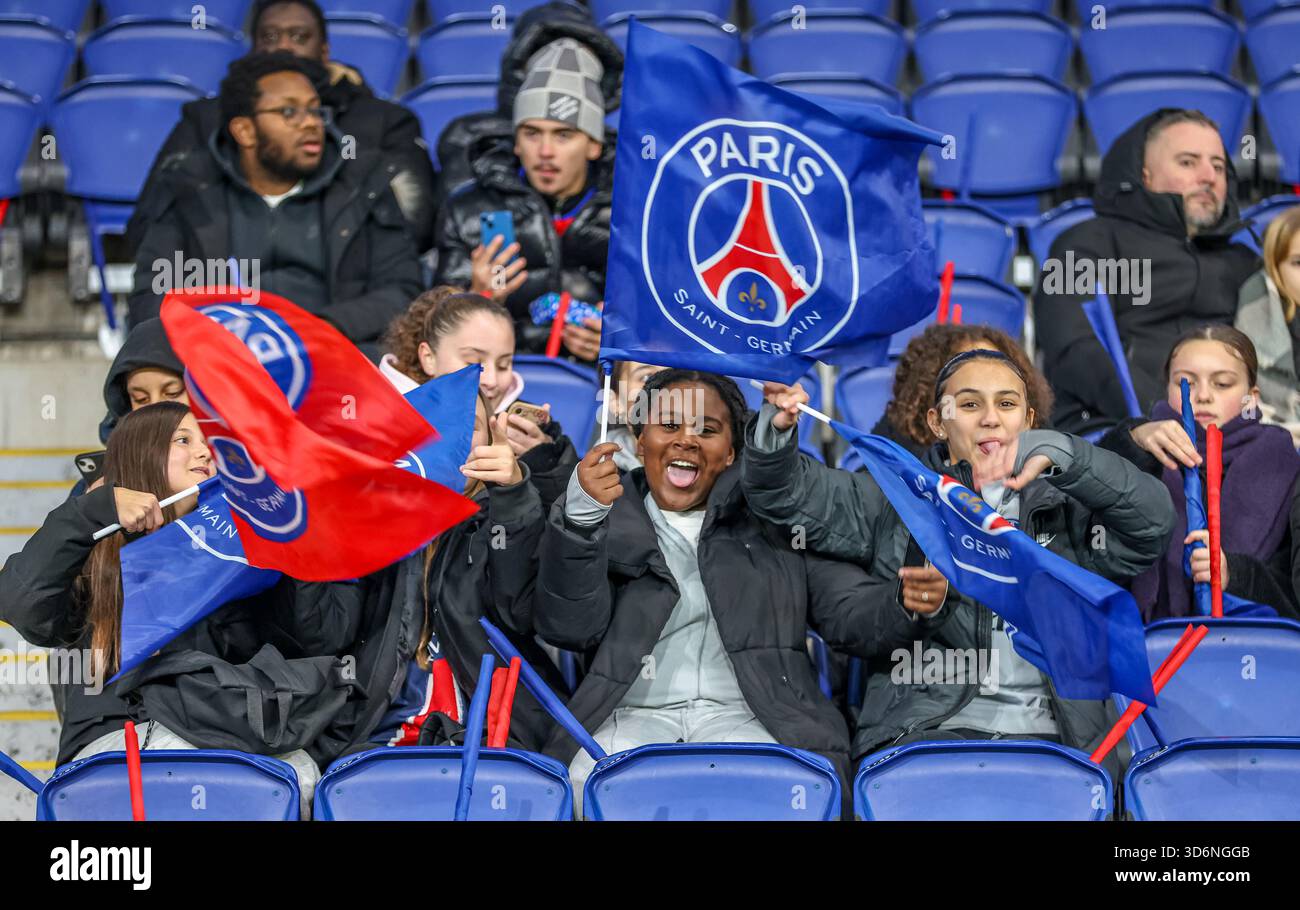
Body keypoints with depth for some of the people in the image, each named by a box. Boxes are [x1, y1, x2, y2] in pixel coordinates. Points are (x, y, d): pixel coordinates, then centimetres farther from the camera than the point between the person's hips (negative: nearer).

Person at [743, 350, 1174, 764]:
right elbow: (786, 494, 12)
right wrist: (776, 429, -11)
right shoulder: (896, 504, 19)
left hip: (1046, 733, 1)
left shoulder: (1068, 510, 19)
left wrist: (1059, 454, -10)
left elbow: (1153, 521, 2)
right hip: (925, 726, -1)